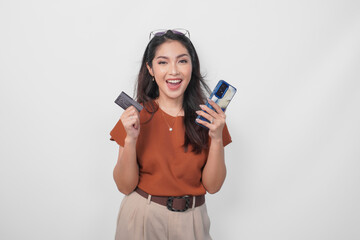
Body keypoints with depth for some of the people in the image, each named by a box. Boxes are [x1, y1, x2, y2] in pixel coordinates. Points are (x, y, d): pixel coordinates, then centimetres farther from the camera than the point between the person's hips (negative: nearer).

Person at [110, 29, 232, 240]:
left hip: (190, 221, 1)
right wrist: (130, 139, -21)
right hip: (142, 217, -1)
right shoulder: (136, 115, -7)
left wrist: (216, 138, -19)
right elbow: (125, 186, -8)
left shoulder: (209, 116, -5)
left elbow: (212, 186, -6)